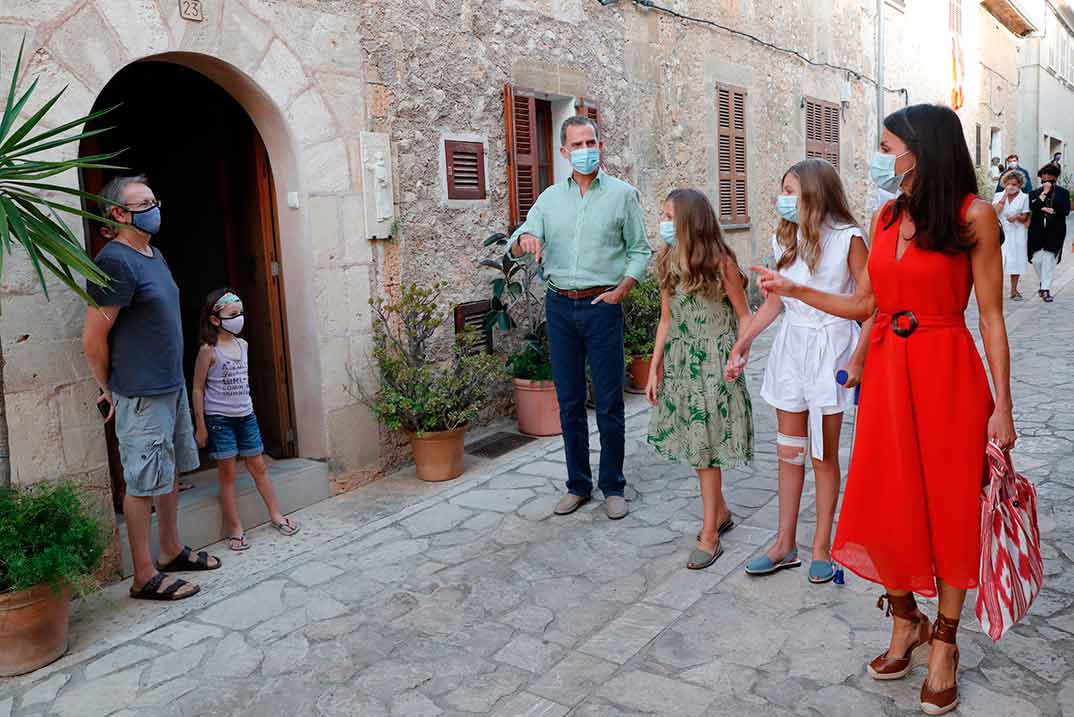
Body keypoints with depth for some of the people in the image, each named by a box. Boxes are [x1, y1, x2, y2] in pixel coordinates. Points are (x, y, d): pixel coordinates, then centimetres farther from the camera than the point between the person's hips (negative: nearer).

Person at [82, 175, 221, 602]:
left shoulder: (153, 255, 12)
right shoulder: (115, 262, -18)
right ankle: (145, 577, 11)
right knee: (143, 484, 0)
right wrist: (111, 390, -4)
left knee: (169, 474, 18)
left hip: (172, 386, 9)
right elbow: (93, 341, -17)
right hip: (141, 396, -9)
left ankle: (172, 551, 33)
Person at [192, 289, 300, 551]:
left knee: (258, 466, 11)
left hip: (245, 415, 5)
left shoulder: (243, 345, 6)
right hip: (219, 418, -5)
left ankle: (275, 514, 23)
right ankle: (235, 529, 11)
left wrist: (247, 409, 16)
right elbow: (198, 389, -9)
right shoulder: (208, 350, -11)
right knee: (227, 473, 3)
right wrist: (200, 426, -9)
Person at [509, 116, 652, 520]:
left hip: (602, 306, -3)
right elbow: (516, 245, 3)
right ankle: (577, 484, 21)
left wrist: (621, 290, -9)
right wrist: (525, 239, -21)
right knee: (569, 402, 9)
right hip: (560, 306, 3)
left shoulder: (622, 194, 3)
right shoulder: (550, 198, 10)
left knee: (609, 403, 1)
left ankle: (613, 486, 15)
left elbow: (640, 251, 4)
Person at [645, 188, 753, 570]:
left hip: (714, 362, -5)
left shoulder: (721, 263, -11)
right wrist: (655, 370, 7)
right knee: (695, 443, 11)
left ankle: (709, 534, 9)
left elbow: (743, 316, -5)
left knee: (705, 446, -2)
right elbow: (666, 321, 9)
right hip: (680, 361, 5)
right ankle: (720, 512, 31)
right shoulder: (668, 264, 5)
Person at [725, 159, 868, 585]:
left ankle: (822, 546, 19)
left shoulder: (847, 239, -10)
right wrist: (744, 342, 8)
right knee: (789, 452, 9)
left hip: (830, 348, -5)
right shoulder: (784, 239, 5)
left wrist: (858, 358, -16)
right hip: (791, 346, 5)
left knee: (824, 455, 5)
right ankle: (786, 545, 20)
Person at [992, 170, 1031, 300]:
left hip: (1017, 232, 0)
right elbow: (994, 212, -8)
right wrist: (1004, 198, -10)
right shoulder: (998, 195, 6)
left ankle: (1014, 290, 10)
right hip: (1000, 231, 0)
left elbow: (1025, 217, 2)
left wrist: (1017, 217, -19)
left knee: (1016, 259, 2)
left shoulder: (1024, 197, 4)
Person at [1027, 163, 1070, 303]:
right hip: (1037, 231, 2)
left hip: (1054, 232, -2)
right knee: (1036, 261, 2)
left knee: (1049, 261, -5)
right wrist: (1044, 192, -11)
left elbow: (1066, 210, -6)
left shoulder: (1063, 192, 6)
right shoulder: (1035, 193, 9)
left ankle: (1046, 289, -1)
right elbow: (1033, 207, -10)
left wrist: (1043, 209, -8)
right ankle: (1044, 284, 23)